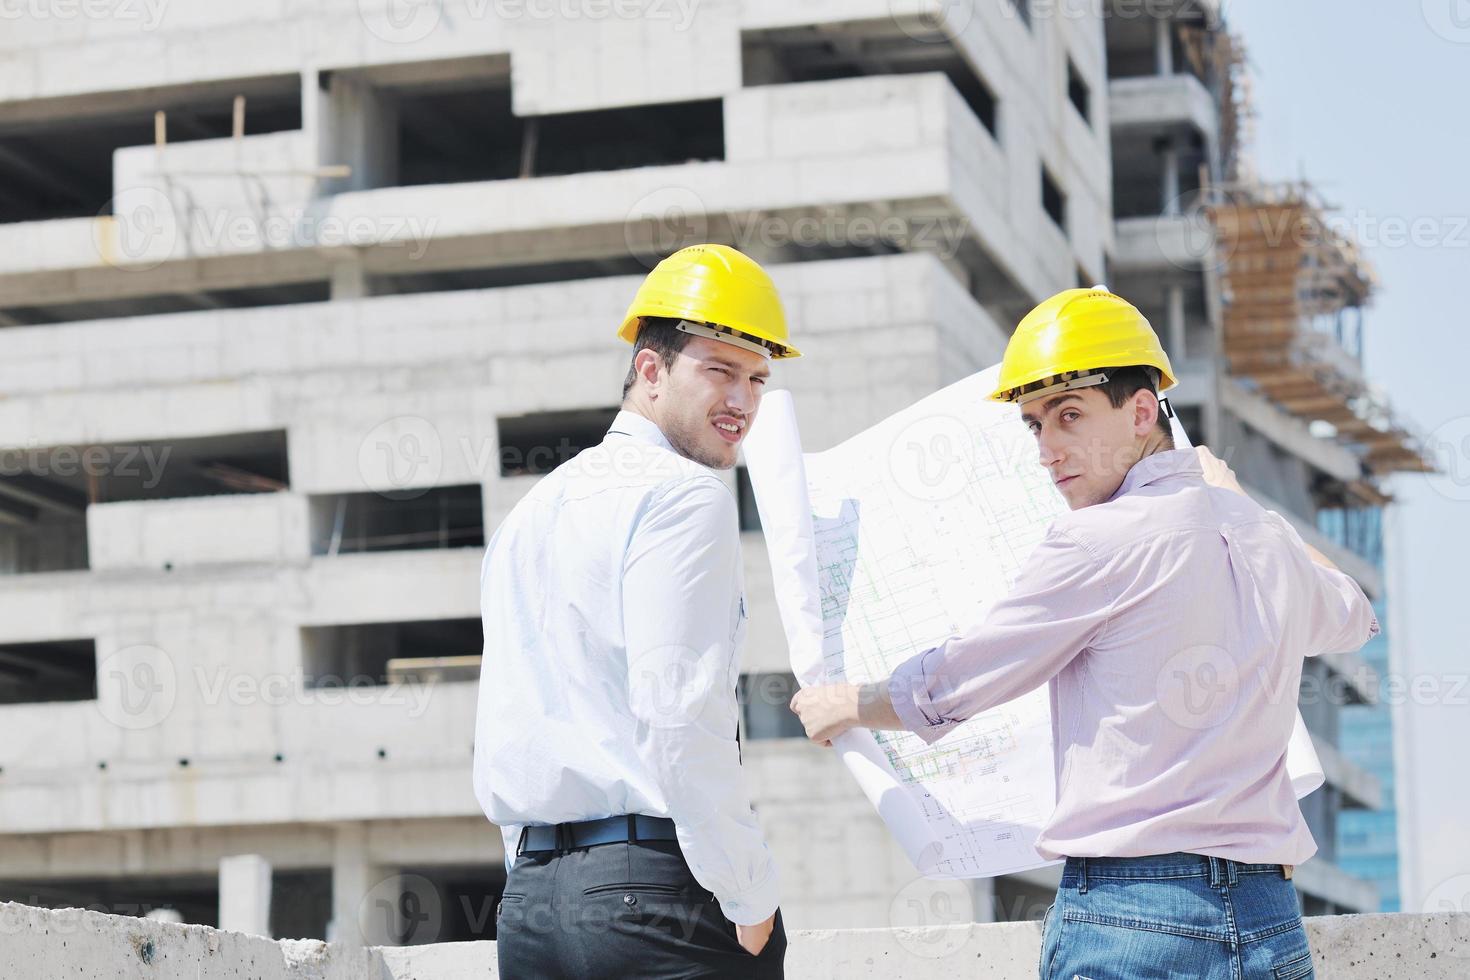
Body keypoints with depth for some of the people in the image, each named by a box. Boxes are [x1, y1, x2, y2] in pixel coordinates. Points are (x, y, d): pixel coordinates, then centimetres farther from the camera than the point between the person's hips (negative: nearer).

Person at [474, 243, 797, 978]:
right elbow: (680, 717, -16)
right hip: (656, 882, -8)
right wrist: (751, 900, -10)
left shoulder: (529, 514, 22)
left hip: (529, 897, 8)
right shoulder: (681, 494, -5)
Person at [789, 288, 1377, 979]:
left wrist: (844, 705, 21)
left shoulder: (1100, 540, -9)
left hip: (1130, 918, -7)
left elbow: (950, 687, 1)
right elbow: (1351, 617, 39)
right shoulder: (1265, 539, 13)